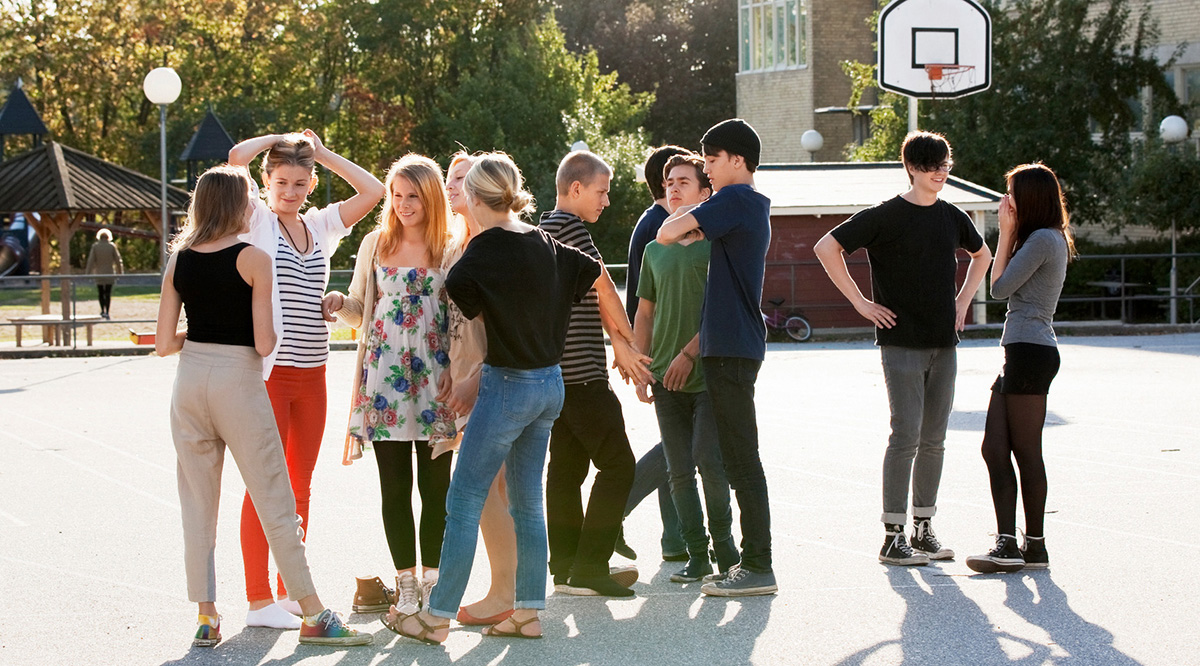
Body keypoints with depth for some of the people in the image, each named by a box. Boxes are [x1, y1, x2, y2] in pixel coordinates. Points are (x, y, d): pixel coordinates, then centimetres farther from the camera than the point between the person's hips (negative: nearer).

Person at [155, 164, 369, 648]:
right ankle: (313, 616, 5)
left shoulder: (179, 261, 5)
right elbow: (264, 343, -14)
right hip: (238, 382, -4)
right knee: (275, 504, 2)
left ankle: (206, 617, 13)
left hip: (190, 381, 4)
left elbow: (163, 344, 4)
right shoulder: (252, 259, -9)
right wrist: (271, 333, 8)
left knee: (197, 504, 11)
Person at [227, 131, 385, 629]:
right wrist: (280, 139, 1)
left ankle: (290, 591, 21)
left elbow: (373, 190, 9)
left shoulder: (320, 226, 12)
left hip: (311, 372, 6)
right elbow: (237, 156, -15)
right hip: (267, 369, -6)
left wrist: (321, 152, 8)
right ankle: (258, 601, 0)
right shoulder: (257, 221, -2)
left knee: (300, 486, 11)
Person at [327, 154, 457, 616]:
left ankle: (432, 581, 13)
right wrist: (339, 304, -7)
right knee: (394, 486, 3)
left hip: (434, 382, -2)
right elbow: (360, 310, 15)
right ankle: (406, 584, 12)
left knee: (435, 484, 2)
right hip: (385, 378, 2)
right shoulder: (375, 244, 8)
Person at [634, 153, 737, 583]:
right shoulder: (655, 249, 13)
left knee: (708, 460, -12)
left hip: (708, 374, -5)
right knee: (679, 471, 4)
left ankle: (722, 540, 7)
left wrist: (689, 353, -14)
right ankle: (697, 554, 11)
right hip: (666, 378, 5)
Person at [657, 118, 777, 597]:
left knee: (742, 458, -8)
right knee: (738, 456, 12)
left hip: (732, 348, -10)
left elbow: (667, 234, -18)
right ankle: (752, 560, 16)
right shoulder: (755, 206, 18)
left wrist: (681, 218, 1)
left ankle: (759, 567, -7)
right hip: (735, 346, 10)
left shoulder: (734, 200, -12)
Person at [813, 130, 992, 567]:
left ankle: (923, 529, 16)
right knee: (906, 436, -10)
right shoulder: (884, 216, -7)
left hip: (944, 343, 6)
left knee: (934, 440, 8)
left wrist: (963, 300, 17)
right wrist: (860, 302, -9)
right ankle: (892, 537, -6)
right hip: (901, 343, -6)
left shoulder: (951, 217, 11)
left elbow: (982, 255, 31)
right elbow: (826, 248, -10)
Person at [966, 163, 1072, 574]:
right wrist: (1010, 234, 16)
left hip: (1031, 351, -10)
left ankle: (1035, 547, 0)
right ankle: (1007, 543, 2)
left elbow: (999, 287, -9)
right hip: (1021, 353, 10)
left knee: (1026, 451, -5)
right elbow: (1009, 286, 20)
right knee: (994, 448, 5)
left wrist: (1006, 232, -2)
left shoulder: (1043, 240, -12)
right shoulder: (1048, 240, 20)